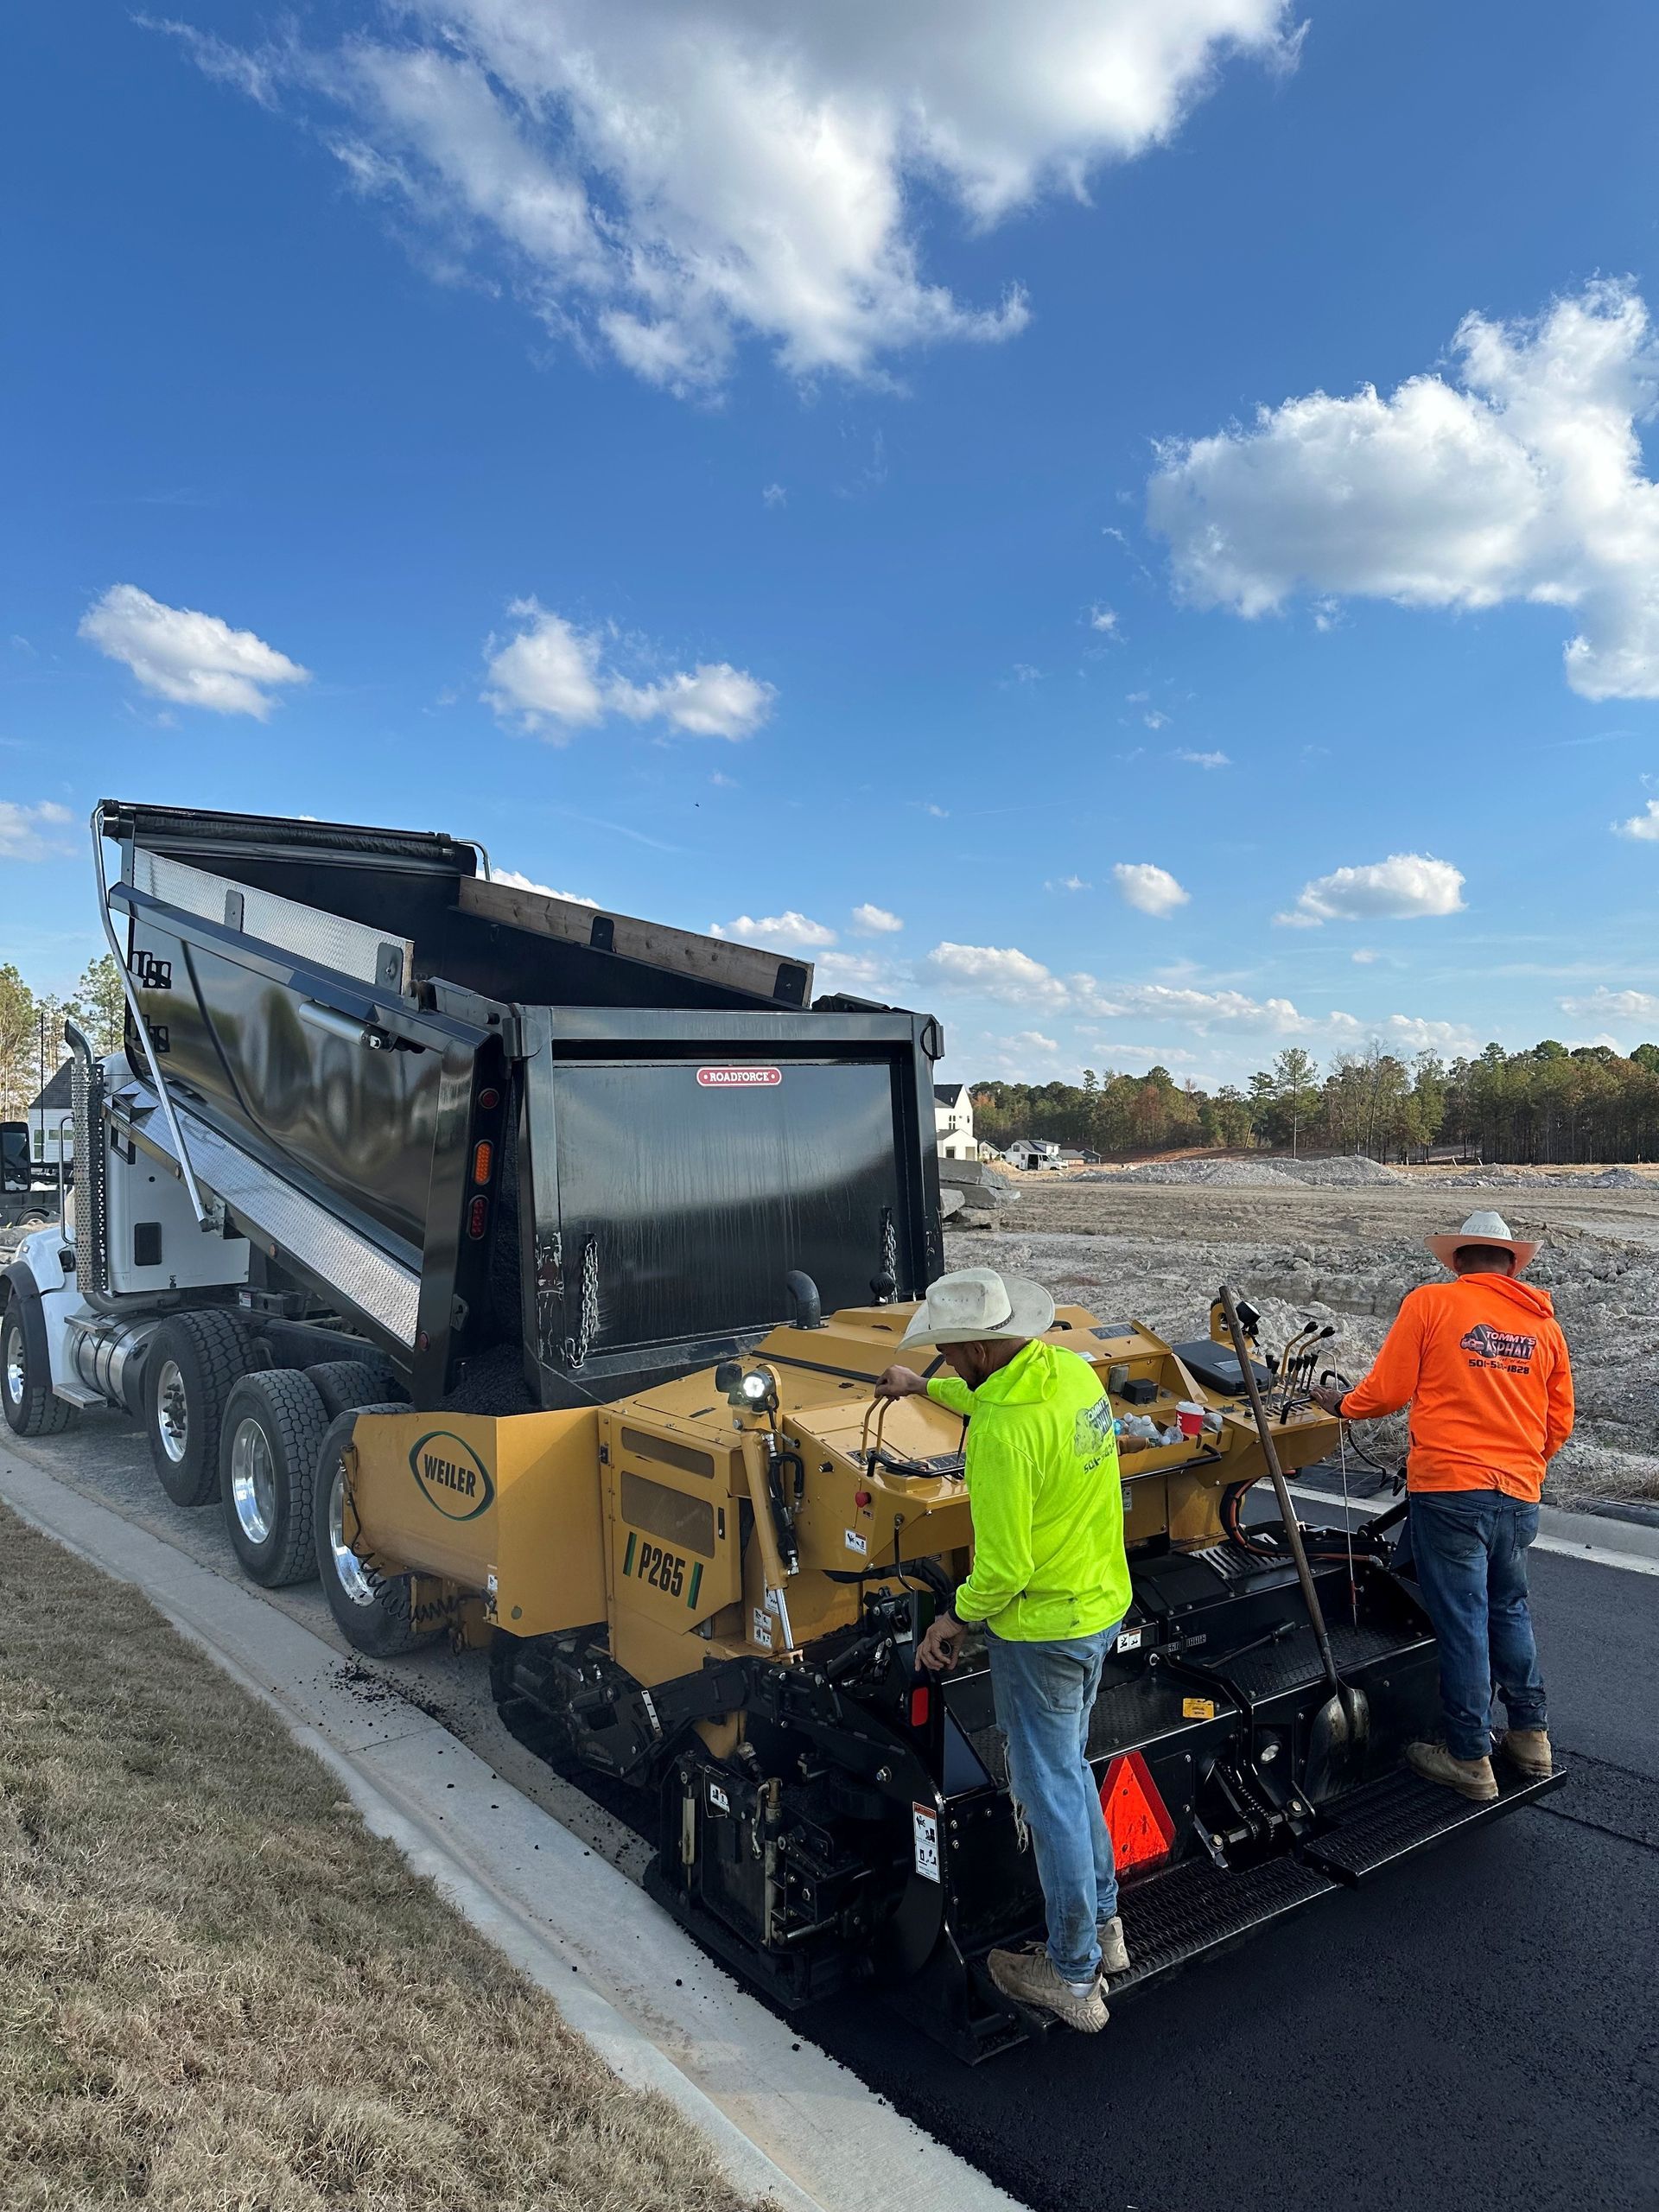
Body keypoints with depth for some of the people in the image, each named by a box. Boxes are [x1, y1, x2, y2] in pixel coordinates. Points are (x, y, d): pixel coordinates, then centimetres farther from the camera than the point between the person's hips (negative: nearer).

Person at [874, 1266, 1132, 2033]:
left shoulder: (1003, 1431, -31)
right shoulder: (1071, 1370, -4)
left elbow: (1004, 1567, -25)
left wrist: (956, 1618, -8)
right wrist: (924, 1388, 28)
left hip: (1042, 1629, -9)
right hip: (1102, 1604, 9)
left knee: (1049, 1791, 9)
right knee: (1069, 1766, 26)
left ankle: (1072, 1976, 26)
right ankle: (1101, 1924, 41)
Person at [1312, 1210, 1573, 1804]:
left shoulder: (1429, 1303, -5)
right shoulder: (1542, 1321, 9)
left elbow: (1386, 1391, -5)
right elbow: (1559, 1422, 13)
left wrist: (1341, 1404, 14)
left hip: (1450, 1489, -5)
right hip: (1520, 1494, 5)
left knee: (1462, 1621, 3)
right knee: (1508, 1609, 22)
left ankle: (1469, 1759, 12)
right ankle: (1530, 1734, 29)